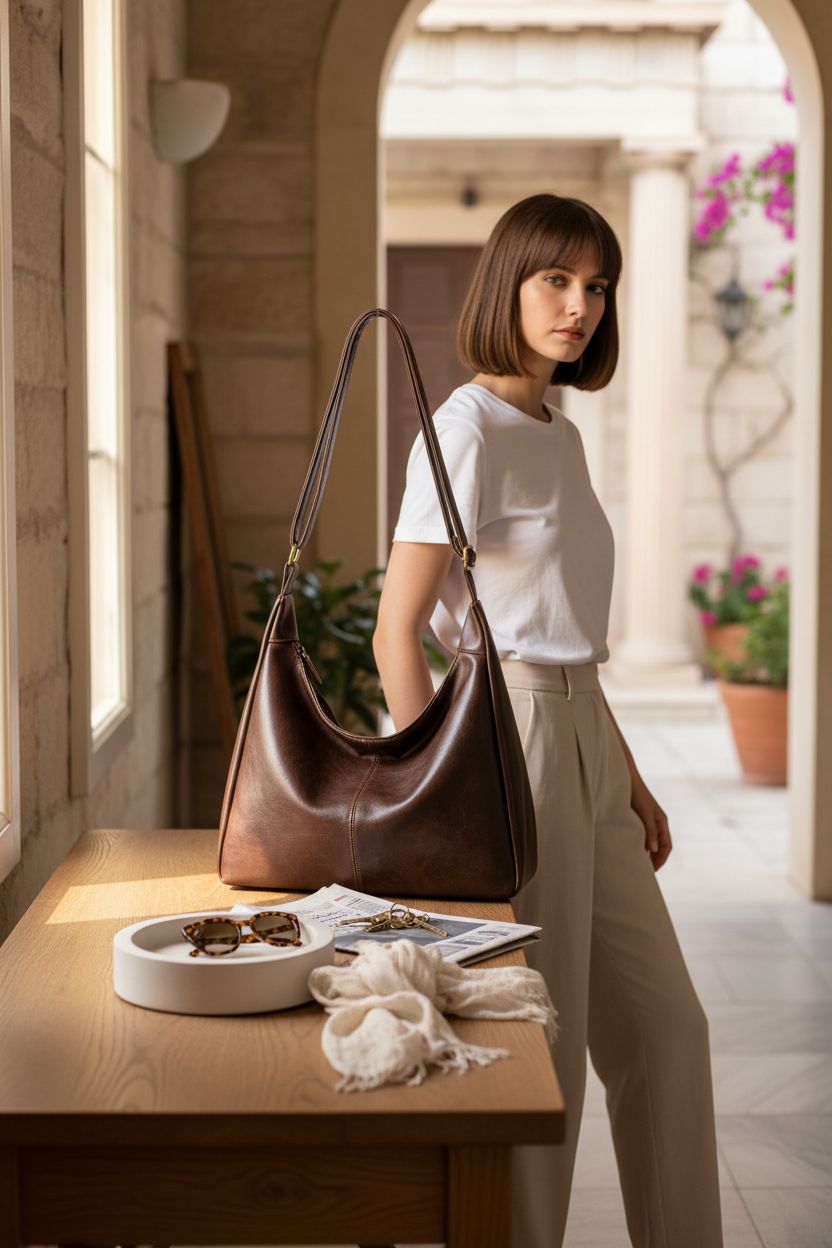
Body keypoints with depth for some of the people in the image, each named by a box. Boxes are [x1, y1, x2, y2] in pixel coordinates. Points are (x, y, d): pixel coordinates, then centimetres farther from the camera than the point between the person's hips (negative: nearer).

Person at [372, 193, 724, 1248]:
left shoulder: (560, 437, 14)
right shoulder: (468, 427, -11)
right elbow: (397, 635, -15)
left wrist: (632, 781, 20)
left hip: (584, 741, 9)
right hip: (510, 736, -9)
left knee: (663, 1025, 15)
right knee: (536, 1044, 2)